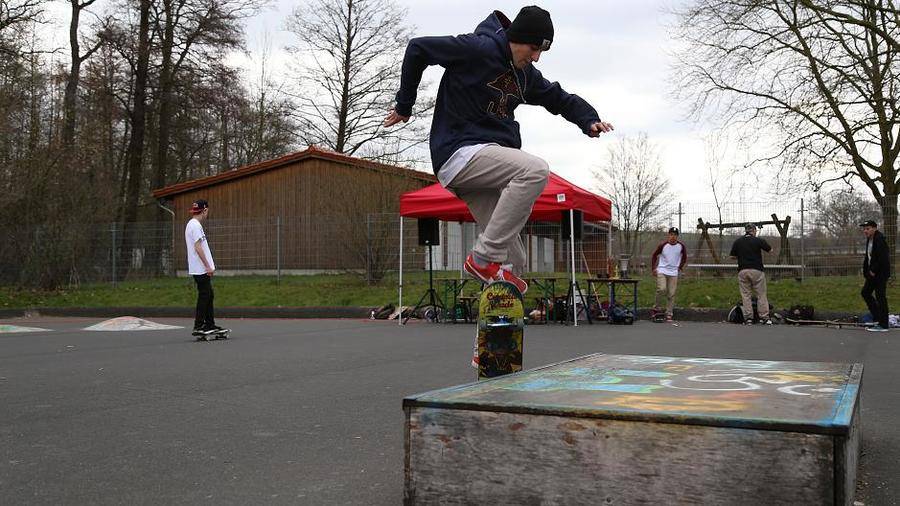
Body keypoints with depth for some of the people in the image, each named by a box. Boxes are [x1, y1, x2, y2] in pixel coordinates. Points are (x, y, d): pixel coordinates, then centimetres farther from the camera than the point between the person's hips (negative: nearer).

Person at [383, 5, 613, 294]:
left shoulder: (526, 74, 14)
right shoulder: (478, 49, -8)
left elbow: (560, 98, 25)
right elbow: (418, 49, -4)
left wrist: (589, 121, 4)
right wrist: (404, 106, 3)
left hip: (489, 160, 8)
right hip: (459, 152, -8)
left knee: (514, 261, 0)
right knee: (536, 171, -31)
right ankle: (485, 257, -24)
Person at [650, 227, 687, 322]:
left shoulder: (681, 246, 0)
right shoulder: (663, 245, -6)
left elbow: (684, 257, 19)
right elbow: (654, 255, 7)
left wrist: (680, 267, 13)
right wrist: (654, 268, 4)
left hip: (673, 273, 2)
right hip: (661, 271, -2)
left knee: (671, 294, 0)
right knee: (661, 289, -21)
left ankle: (669, 314, 8)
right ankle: (656, 307, 0)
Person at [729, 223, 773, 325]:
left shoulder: (738, 242, 4)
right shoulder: (759, 240, -3)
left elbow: (732, 256, 8)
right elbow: (770, 250, 8)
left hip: (742, 271, 2)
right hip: (757, 270, -2)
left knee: (745, 295, 5)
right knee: (761, 295, 5)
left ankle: (748, 318, 2)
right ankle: (764, 317, 6)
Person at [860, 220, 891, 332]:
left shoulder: (880, 240, -17)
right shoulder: (869, 240, 13)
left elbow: (883, 258, -23)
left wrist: (873, 271, -19)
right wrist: (866, 271, 10)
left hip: (881, 273, -10)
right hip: (873, 273, 10)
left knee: (880, 297, -6)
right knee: (865, 292, 14)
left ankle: (884, 325, 0)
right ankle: (879, 318, 21)